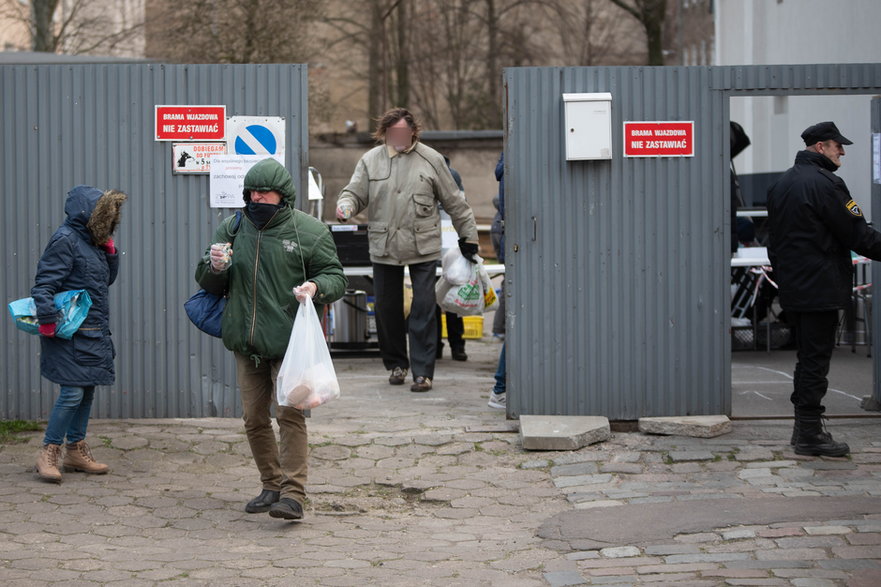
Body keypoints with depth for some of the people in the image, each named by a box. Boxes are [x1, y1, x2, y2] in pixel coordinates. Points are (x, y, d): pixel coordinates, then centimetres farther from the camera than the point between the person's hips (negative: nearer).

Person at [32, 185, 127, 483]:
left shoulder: (91, 240, 14)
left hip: (93, 334, 9)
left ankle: (76, 450, 21)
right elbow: (44, 285, -18)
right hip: (71, 334, -9)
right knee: (72, 392, -10)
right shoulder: (65, 240, -13)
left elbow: (107, 279, 21)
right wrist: (47, 322, -23)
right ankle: (48, 455, -2)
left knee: (87, 391, 12)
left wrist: (109, 250, 6)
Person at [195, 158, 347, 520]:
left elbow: (335, 278, 2)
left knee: (290, 414, -12)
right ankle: (272, 486, 24)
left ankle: (293, 493, -12)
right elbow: (210, 286, 17)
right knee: (254, 418, 10)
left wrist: (316, 287, -21)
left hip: (289, 343, -5)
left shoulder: (308, 232, -2)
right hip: (246, 344, 5)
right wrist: (215, 267, -7)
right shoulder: (231, 230, 10)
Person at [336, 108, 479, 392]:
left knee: (423, 309, -6)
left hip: (423, 248, -2)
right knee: (387, 308, 7)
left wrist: (468, 235, 12)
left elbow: (453, 201, 9)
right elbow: (355, 192, 6)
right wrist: (345, 207, -18)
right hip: (384, 248, 2)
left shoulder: (431, 160, 4)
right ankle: (396, 363, 25)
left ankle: (422, 371, -2)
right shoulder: (370, 160, 6)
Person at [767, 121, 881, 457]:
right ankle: (810, 434, -2)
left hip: (791, 288, 9)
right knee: (816, 360, -5)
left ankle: (804, 428, 20)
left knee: (807, 357, 16)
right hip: (820, 288, -9)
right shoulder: (824, 183, -14)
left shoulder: (782, 184, 15)